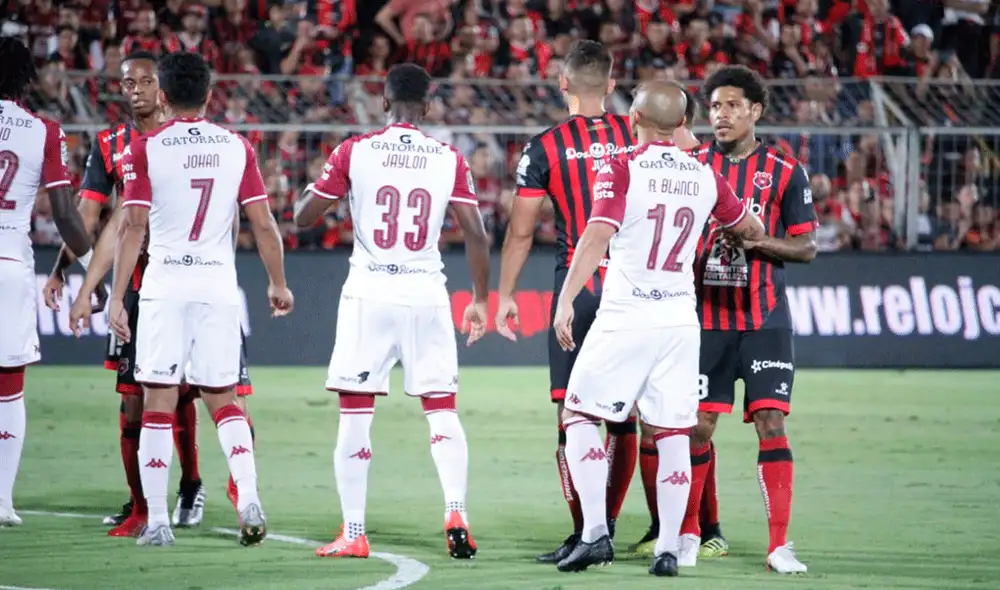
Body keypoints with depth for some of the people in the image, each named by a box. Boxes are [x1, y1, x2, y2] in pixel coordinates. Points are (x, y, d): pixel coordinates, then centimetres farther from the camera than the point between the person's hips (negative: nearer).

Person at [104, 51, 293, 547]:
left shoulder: (145, 148, -4)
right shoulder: (236, 147, 3)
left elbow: (132, 226, -8)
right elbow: (263, 224, 3)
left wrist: (117, 297, -6)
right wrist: (278, 284, 15)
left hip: (164, 285, -2)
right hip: (219, 284, 2)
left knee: (158, 403, 2)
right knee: (223, 401, 12)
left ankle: (157, 521, 0)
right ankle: (249, 501, -5)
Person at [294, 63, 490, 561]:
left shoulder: (353, 152, -2)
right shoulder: (449, 160, 2)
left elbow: (304, 216, 3)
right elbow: (476, 233, -1)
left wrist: (333, 185, 23)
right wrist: (480, 299, 9)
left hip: (369, 295, -1)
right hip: (427, 296, 1)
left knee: (355, 412, 5)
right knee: (442, 409, 10)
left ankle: (353, 533, 4)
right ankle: (456, 514, -4)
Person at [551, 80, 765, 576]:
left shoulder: (622, 171, -8)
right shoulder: (704, 177, 6)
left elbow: (596, 237, -19)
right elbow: (751, 231, 21)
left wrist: (565, 301, -20)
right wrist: (752, 231, 44)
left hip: (625, 317, -4)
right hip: (680, 321, 4)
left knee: (579, 415, 8)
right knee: (672, 433, 8)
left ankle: (596, 531, -2)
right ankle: (668, 549, 7)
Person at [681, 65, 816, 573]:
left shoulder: (785, 173, 2)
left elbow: (806, 247, 1)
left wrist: (758, 240, -16)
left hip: (765, 321, -1)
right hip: (705, 318, 1)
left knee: (771, 425, -8)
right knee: (697, 427, 1)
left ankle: (779, 545, -3)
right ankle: (688, 532, 17)